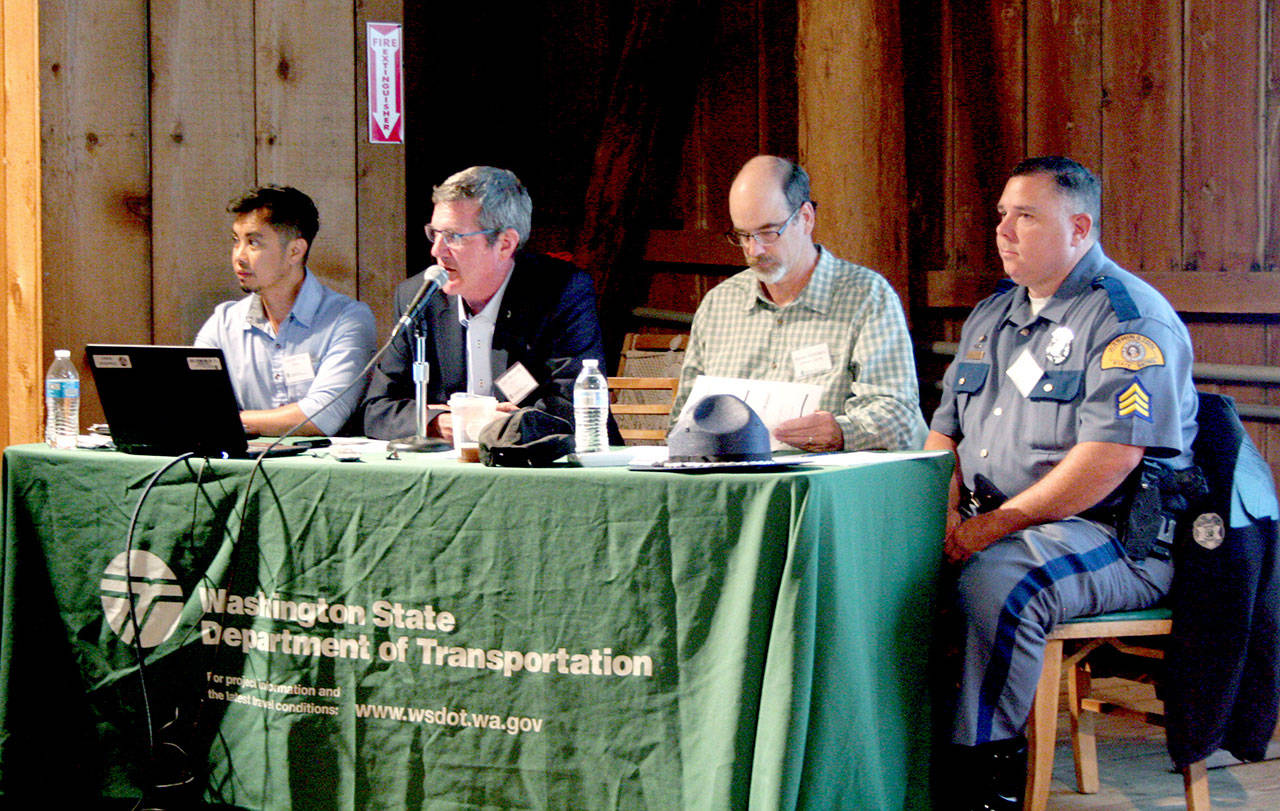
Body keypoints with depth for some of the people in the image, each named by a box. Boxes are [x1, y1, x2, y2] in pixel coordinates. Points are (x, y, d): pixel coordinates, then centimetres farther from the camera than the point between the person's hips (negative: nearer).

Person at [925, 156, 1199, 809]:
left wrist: (996, 525, -21)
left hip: (1122, 538, -8)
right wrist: (947, 512, -1)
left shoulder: (1129, 319, -10)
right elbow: (944, 432, 22)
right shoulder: (991, 316, 18)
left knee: (993, 582, -35)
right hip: (984, 526, 8)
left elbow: (1108, 457, -21)